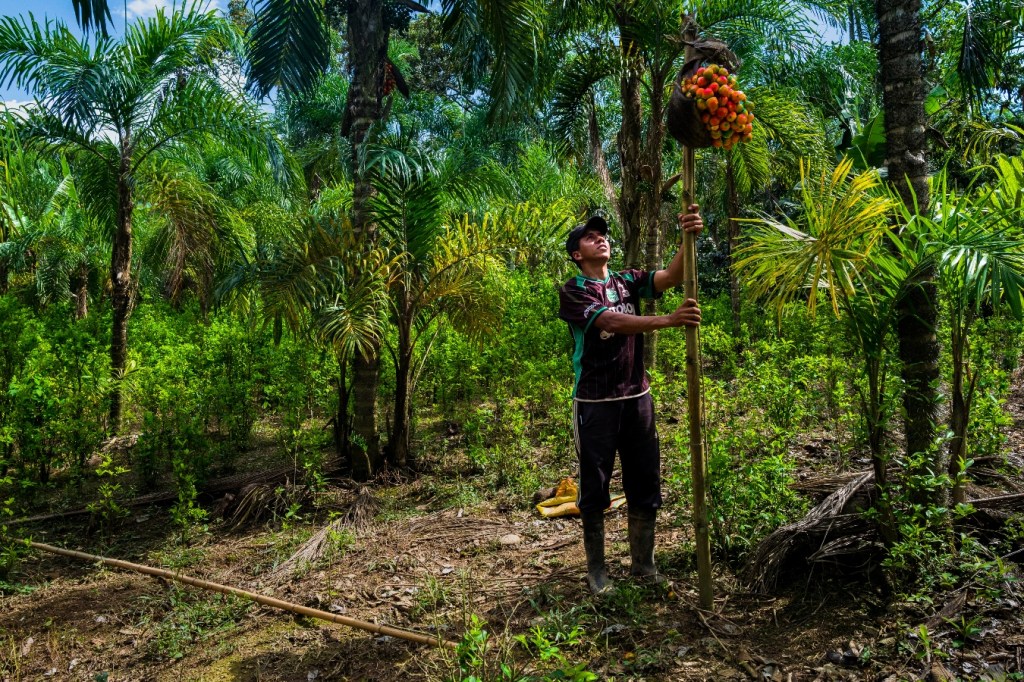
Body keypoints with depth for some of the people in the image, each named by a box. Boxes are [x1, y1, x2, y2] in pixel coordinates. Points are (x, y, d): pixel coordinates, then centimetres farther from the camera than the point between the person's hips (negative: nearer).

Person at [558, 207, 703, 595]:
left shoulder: (627, 282, 8)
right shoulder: (572, 292, -7)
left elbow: (671, 277, -9)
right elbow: (611, 322, -23)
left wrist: (689, 239, -27)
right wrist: (669, 320, -33)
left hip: (636, 397, 5)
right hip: (595, 402, -4)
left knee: (645, 481, 10)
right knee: (595, 485, 5)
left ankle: (643, 563, 25)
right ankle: (596, 568, 20)